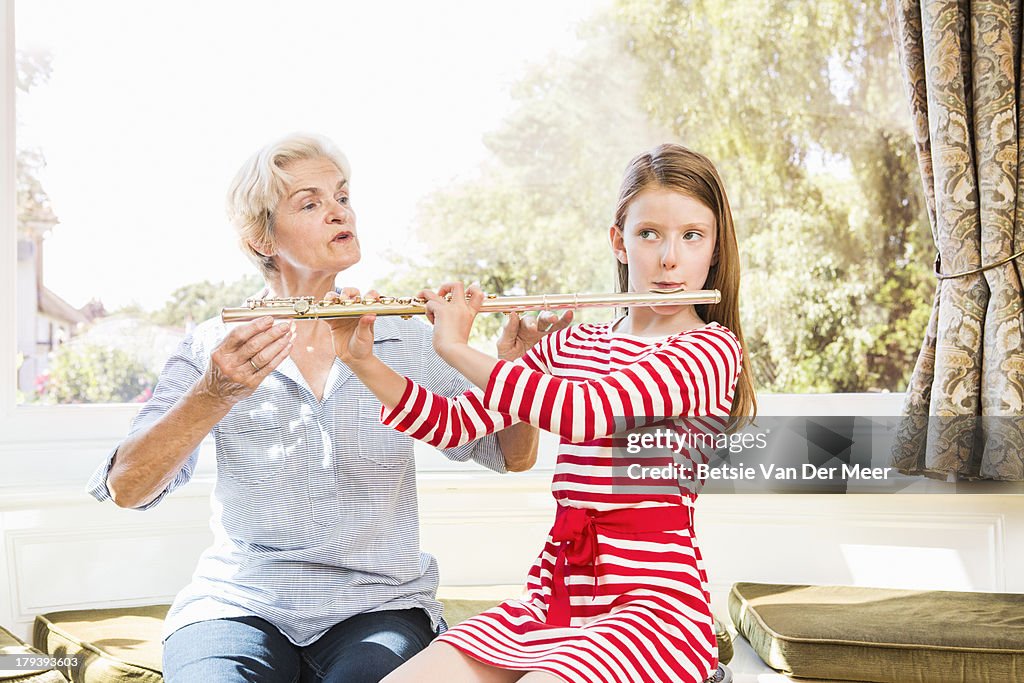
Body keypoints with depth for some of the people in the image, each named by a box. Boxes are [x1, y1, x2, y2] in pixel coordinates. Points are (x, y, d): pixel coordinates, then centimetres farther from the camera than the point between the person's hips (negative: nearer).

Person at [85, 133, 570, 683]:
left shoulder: (407, 341, 6)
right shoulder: (216, 349, 1)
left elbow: (512, 457, 8)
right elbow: (124, 489, -11)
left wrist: (514, 367, -13)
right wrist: (214, 397, -28)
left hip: (379, 603, 1)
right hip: (238, 604, 0)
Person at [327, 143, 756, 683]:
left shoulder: (713, 349, -7)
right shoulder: (572, 345, 13)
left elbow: (584, 413, -23)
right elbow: (452, 424, 12)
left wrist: (456, 348, -14)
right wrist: (363, 361, -2)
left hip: (653, 602, -5)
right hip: (553, 594, 5)